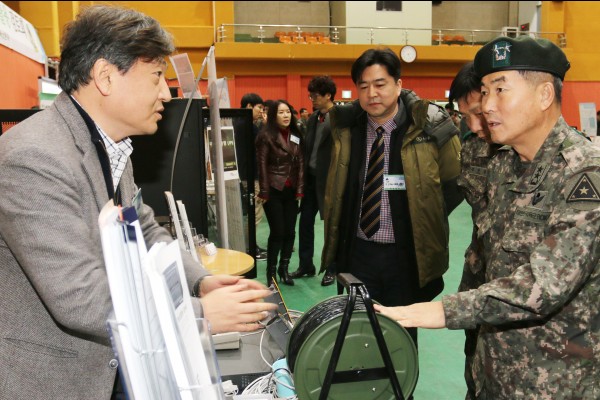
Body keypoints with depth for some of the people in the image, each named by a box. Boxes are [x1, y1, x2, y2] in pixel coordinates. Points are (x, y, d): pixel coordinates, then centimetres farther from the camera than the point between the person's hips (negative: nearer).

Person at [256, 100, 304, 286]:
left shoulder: (295, 136, 8)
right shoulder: (266, 136, -7)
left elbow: (300, 163, 9)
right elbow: (262, 165, -8)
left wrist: (300, 189, 2)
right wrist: (264, 192, -9)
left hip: (291, 191, 5)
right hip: (274, 191, -5)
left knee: (290, 231, 6)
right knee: (277, 232, -4)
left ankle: (284, 268, 21)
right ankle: (271, 271, 12)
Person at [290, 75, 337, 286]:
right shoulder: (312, 118, 10)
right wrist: (303, 175, 8)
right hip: (310, 178, 7)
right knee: (305, 222, 12)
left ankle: (332, 269, 21)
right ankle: (306, 265, 27)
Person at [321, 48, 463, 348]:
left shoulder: (429, 126, -12)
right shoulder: (345, 126, -2)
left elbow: (457, 181, 0)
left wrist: (429, 218, -3)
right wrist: (336, 236, 6)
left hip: (407, 255, -2)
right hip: (357, 252, 3)